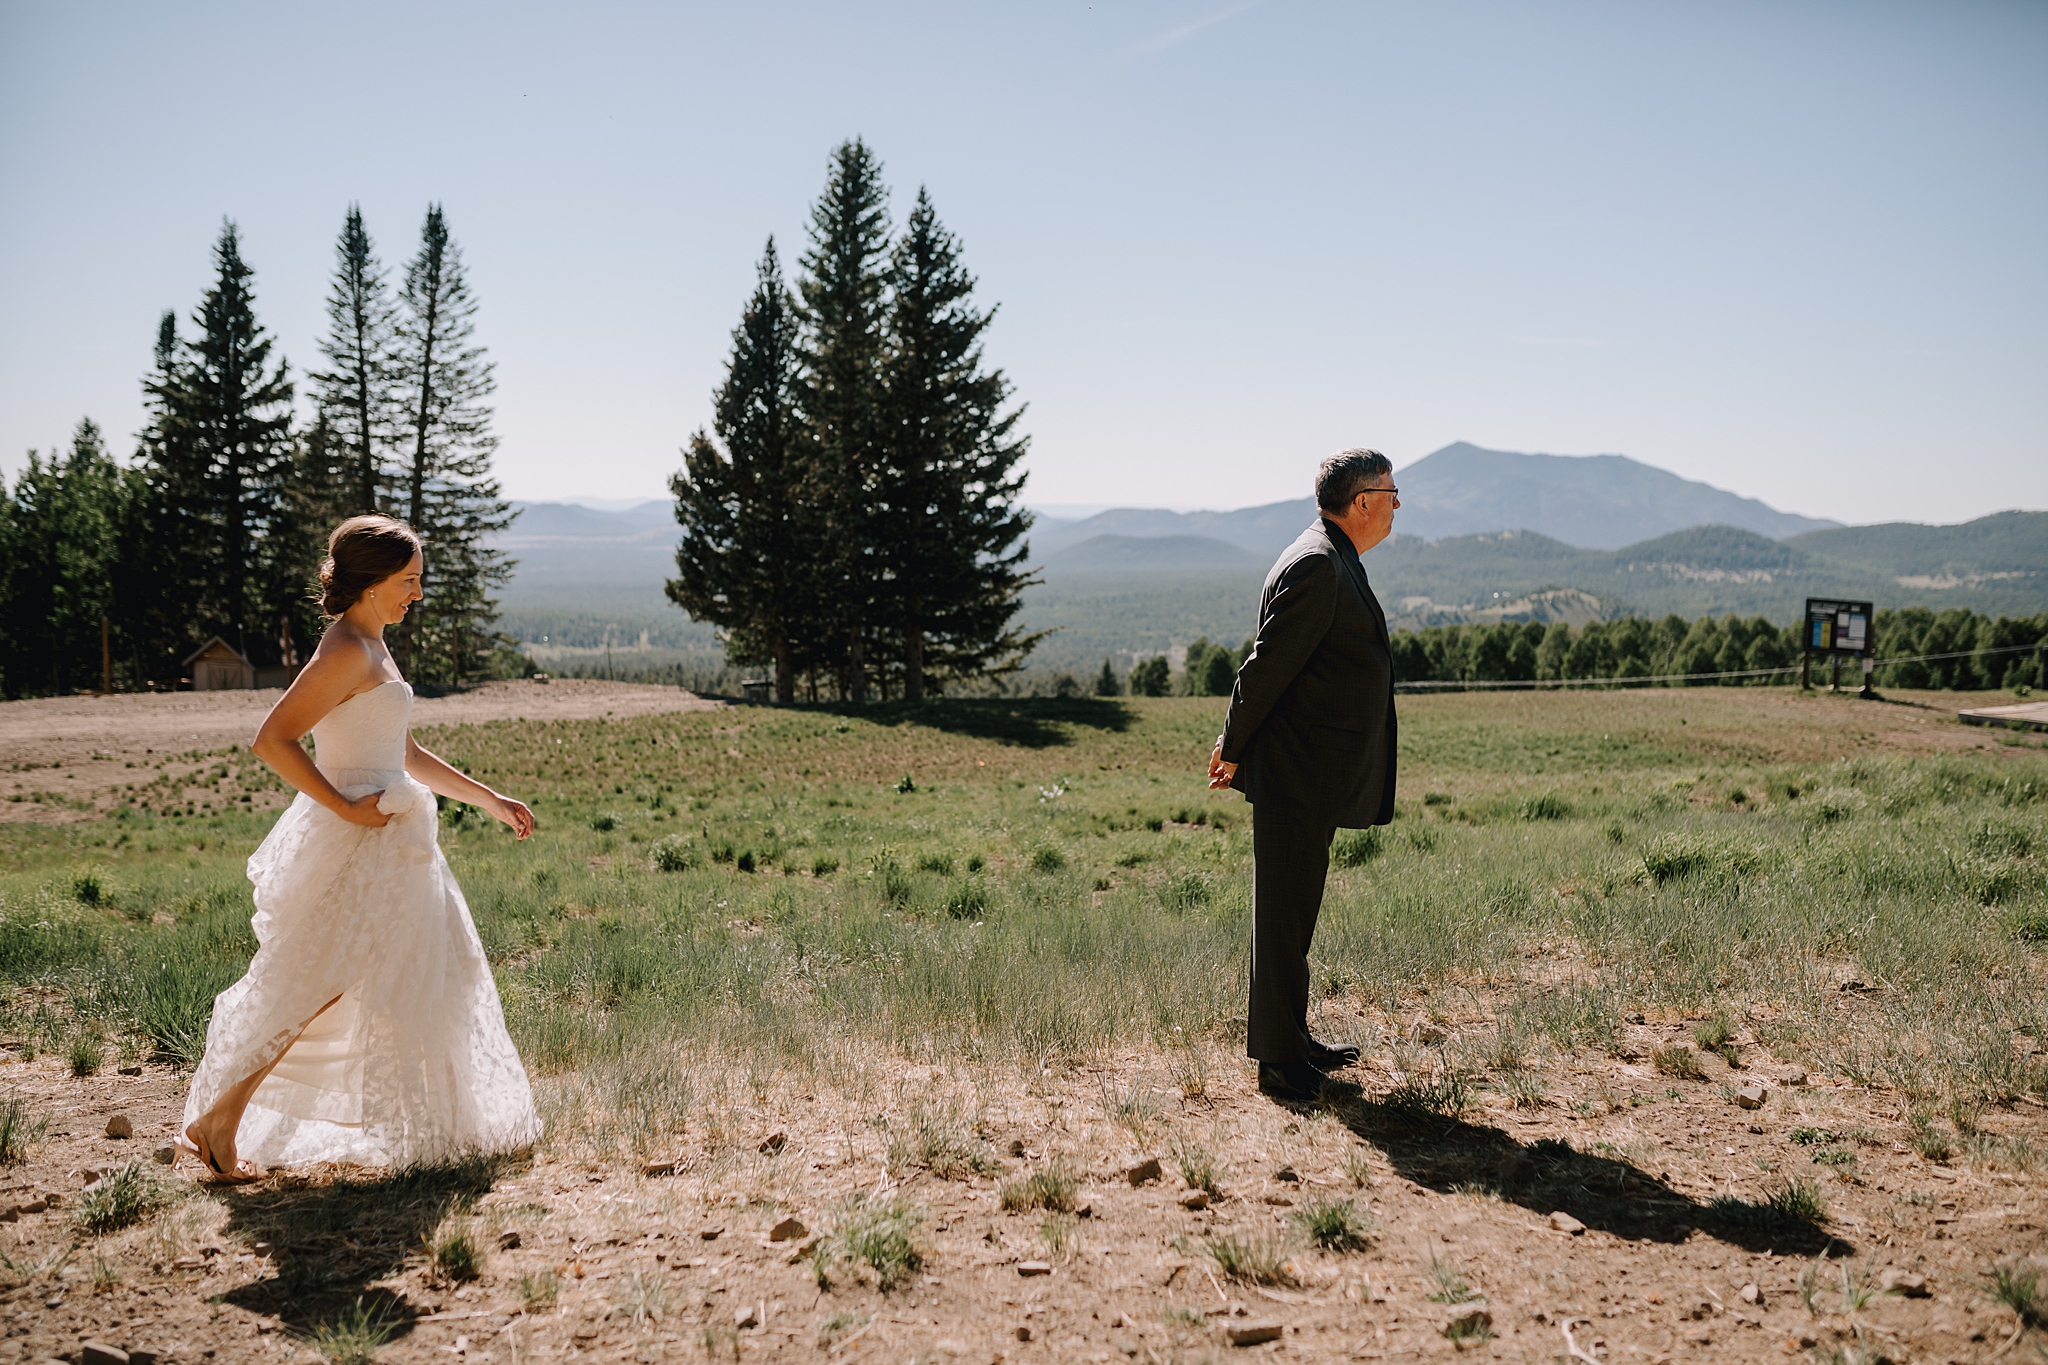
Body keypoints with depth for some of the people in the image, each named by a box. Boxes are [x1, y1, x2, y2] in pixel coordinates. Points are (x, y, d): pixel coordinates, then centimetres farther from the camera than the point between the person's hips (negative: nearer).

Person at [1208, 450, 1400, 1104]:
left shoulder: (1332, 562, 17)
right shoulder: (1317, 566, -17)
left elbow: (1269, 665, 20)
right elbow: (1269, 664, -17)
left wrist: (1238, 742, 18)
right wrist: (1235, 750, -10)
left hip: (1315, 778, 10)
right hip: (1297, 774, -10)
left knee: (1294, 911, 17)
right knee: (1284, 916, -3)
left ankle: (1288, 1036, 29)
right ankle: (1281, 1063, 4)